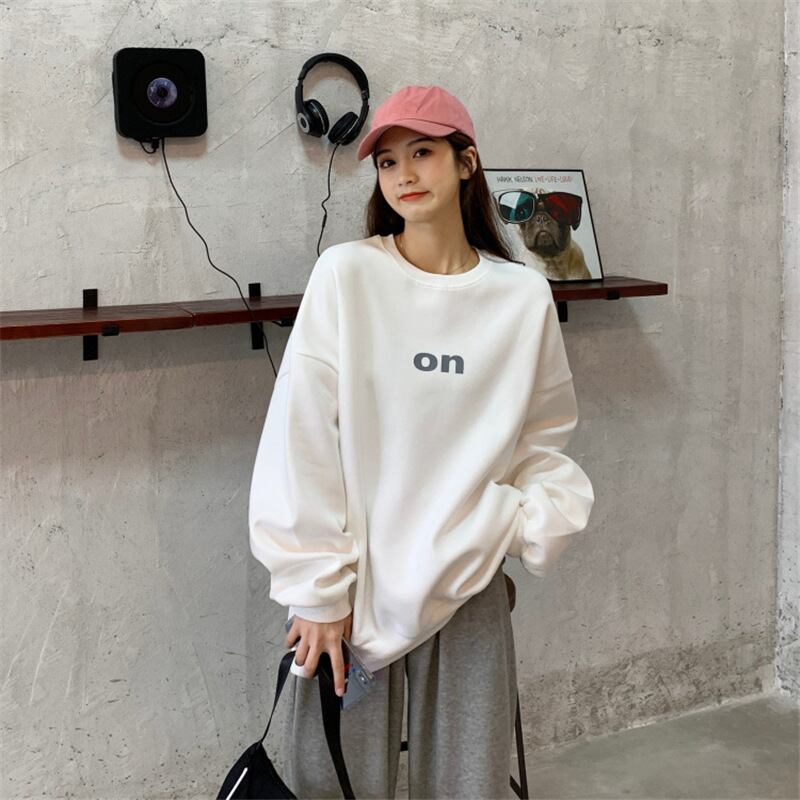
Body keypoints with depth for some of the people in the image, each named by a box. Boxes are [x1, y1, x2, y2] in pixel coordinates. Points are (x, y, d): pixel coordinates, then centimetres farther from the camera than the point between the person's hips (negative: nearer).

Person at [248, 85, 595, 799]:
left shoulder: (525, 296, 1)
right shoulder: (346, 274, -7)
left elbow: (542, 439, 12)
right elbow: (300, 439, -8)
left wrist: (544, 514, -9)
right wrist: (317, 589, -8)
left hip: (468, 586, 2)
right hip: (352, 581, -2)